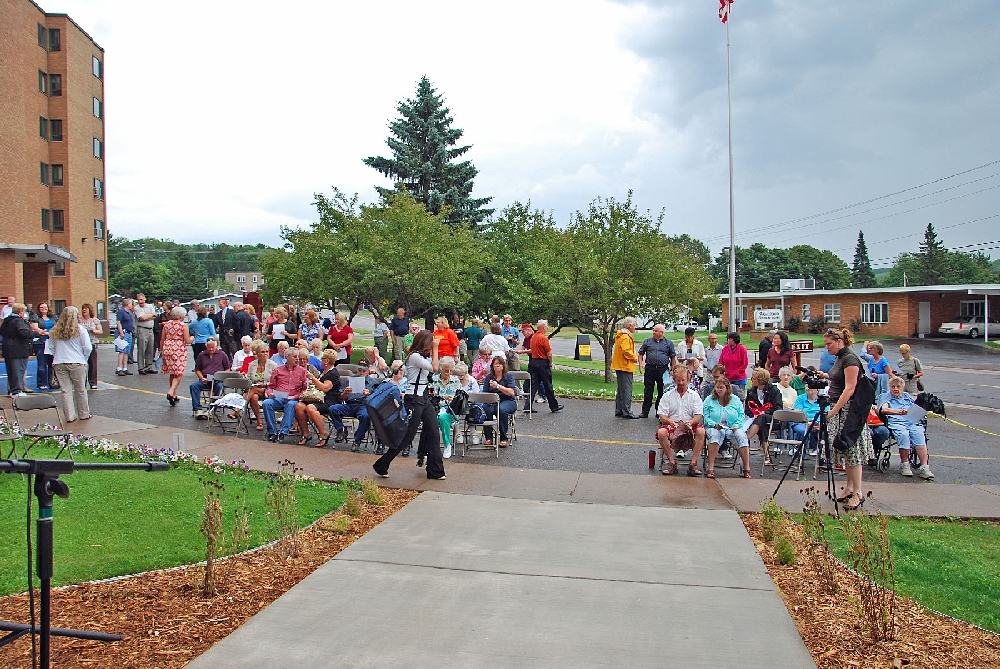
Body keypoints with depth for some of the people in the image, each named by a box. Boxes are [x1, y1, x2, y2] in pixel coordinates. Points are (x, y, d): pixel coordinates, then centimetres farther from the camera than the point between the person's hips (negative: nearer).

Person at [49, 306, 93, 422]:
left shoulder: (55, 331, 5)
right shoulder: (80, 330, -5)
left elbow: (52, 348, 9)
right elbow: (87, 347, -8)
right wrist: (84, 358, 7)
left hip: (59, 364, 3)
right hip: (76, 363, -3)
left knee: (66, 391, 5)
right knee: (80, 390, 8)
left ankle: (70, 416, 6)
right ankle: (83, 414, 17)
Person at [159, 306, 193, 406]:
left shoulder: (167, 324, 7)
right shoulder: (184, 325, -8)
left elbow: (162, 339, 10)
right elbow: (187, 341, -9)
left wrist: (161, 350, 21)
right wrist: (192, 338, 12)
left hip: (168, 349, 5)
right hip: (179, 350, -5)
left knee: (172, 373, 15)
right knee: (178, 374, -1)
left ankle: (174, 395, 22)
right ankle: (171, 392, -21)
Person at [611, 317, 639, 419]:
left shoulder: (620, 335, 16)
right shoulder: (626, 336, -16)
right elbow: (626, 351, -26)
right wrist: (634, 357, -11)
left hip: (619, 366, 11)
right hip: (625, 366, -11)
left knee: (620, 389, 14)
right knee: (627, 390, -7)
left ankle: (619, 410, 19)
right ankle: (627, 412, -5)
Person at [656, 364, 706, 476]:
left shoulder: (694, 395, 13)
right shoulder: (667, 395, 13)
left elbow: (698, 416, 2)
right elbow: (662, 416, 3)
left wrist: (690, 422, -21)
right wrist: (671, 422, -19)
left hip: (690, 426, 0)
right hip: (672, 425, 0)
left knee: (701, 431, -32)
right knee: (661, 432, -32)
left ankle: (693, 464, -25)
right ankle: (672, 463, -19)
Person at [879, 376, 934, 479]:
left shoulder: (907, 396, 31)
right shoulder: (885, 396, 18)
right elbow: (884, 410, -2)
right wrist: (899, 412, -18)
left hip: (912, 422, 3)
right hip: (895, 422, -3)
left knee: (919, 434, -28)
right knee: (903, 434, -34)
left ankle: (924, 467, -35)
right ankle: (904, 465, -22)